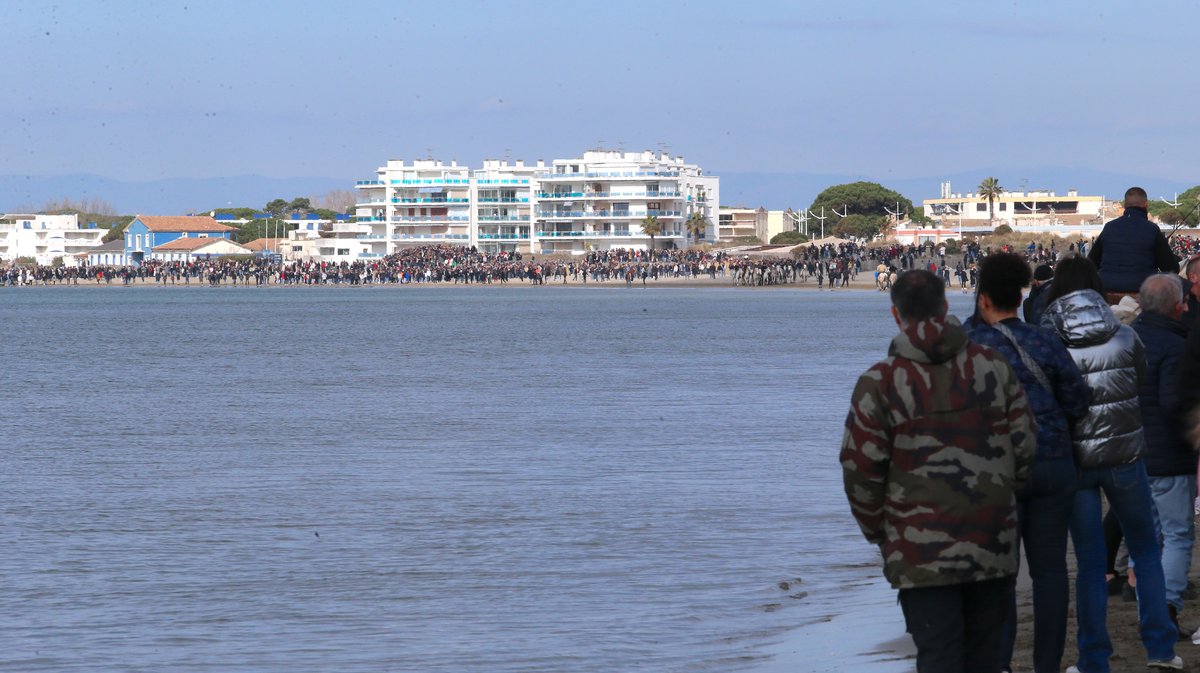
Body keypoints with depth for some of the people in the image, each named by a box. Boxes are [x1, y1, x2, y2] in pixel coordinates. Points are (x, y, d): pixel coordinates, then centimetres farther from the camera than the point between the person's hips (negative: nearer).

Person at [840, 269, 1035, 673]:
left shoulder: (879, 383, -9)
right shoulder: (993, 367, 3)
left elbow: (861, 470, -7)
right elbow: (1024, 447, 7)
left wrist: (877, 531, 9)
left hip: (921, 554, -4)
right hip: (993, 546, 4)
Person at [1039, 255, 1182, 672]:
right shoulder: (1123, 337, -4)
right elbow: (1142, 380, 9)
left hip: (1076, 460, -1)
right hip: (1124, 454, 1)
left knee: (1089, 562, 7)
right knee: (1145, 548, 17)